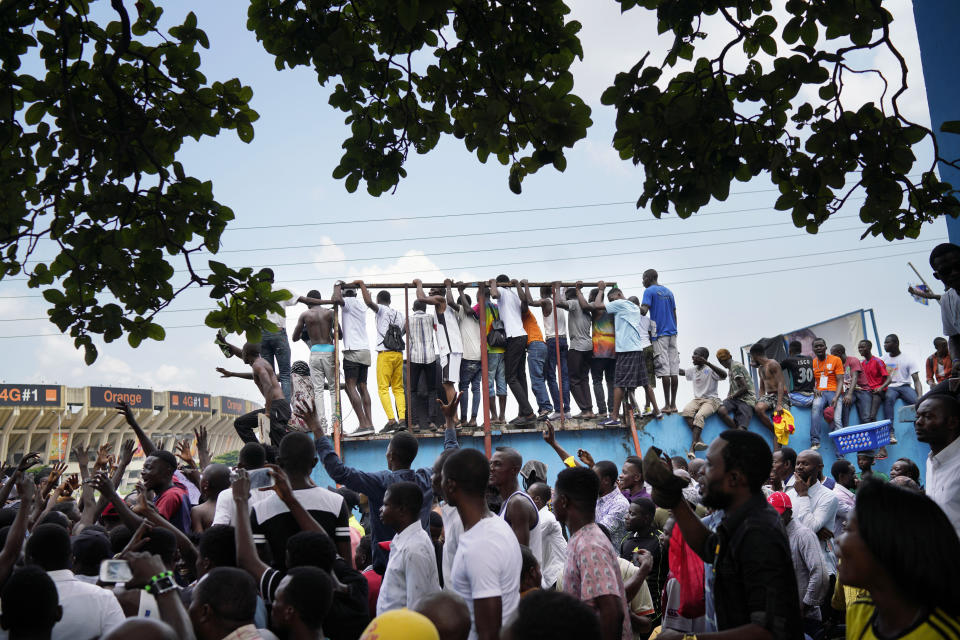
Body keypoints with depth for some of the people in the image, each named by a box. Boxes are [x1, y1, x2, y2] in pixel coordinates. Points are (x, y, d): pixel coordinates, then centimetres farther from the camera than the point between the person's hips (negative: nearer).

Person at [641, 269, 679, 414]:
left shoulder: (649, 291, -3)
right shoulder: (668, 292, 18)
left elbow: (644, 310, -17)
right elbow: (674, 314, 18)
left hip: (660, 334, -6)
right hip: (672, 333, 6)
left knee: (664, 369, -7)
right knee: (674, 370, 3)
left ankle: (667, 405, -6)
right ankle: (673, 404, 6)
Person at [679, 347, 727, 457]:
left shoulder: (710, 369, -7)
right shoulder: (694, 370, 16)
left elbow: (724, 375, -24)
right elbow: (681, 371, 30)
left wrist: (707, 363, -31)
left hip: (711, 399, -6)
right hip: (697, 399, 6)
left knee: (699, 416, -33)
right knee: (686, 411, -27)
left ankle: (692, 448, -40)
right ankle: (699, 441, -37)